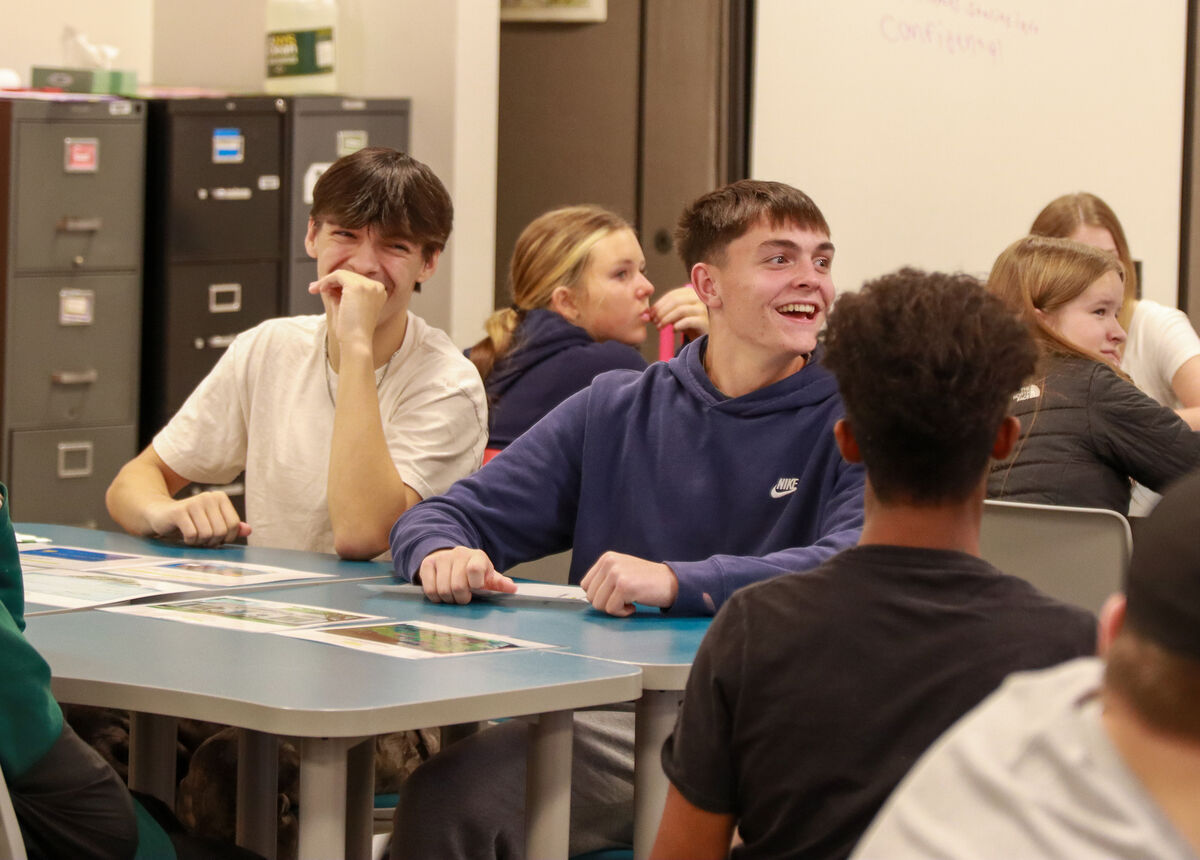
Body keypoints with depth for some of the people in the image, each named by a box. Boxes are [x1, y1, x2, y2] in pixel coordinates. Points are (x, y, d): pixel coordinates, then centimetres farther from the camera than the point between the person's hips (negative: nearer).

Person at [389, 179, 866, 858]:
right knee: (442, 802, -24)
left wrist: (679, 582, -26)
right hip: (613, 719, 2)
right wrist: (444, 554, -9)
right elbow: (448, 516, 17)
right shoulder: (614, 411, 15)